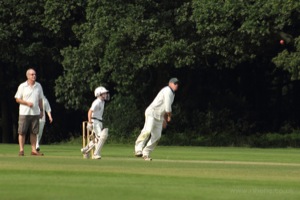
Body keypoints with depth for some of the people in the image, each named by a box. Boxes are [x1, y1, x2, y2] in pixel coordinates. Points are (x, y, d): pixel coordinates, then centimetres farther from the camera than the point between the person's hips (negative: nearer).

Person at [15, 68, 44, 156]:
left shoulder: (38, 86, 10)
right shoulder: (22, 86, -2)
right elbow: (17, 99, -2)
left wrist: (41, 110, 13)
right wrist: (27, 103, -15)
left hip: (35, 113, 4)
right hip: (24, 113, -4)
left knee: (34, 132, 5)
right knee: (22, 132, -4)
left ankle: (33, 150, 8)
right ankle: (21, 150, -1)